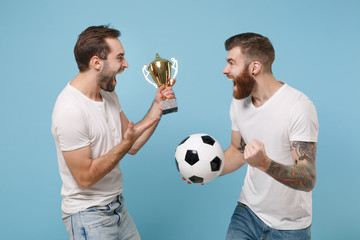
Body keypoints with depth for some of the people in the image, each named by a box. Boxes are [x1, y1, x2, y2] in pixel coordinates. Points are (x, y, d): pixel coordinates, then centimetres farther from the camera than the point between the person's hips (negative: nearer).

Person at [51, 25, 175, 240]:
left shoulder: (109, 95, 2)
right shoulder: (70, 110, -25)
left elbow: (132, 146, 3)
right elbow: (85, 177, -22)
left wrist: (157, 107, -4)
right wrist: (125, 143, -25)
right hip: (88, 215, -8)